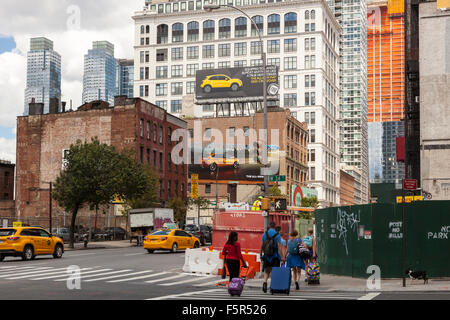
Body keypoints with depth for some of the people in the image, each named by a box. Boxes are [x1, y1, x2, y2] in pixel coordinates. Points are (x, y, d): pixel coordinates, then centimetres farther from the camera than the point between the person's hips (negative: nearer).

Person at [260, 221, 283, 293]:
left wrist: (261, 255, 13)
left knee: (266, 271, 11)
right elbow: (279, 246, -11)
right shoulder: (277, 235, -6)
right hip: (275, 256, -2)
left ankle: (265, 282, -14)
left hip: (266, 256, 2)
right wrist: (281, 256, -9)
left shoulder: (264, 234, 2)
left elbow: (261, 246, 4)